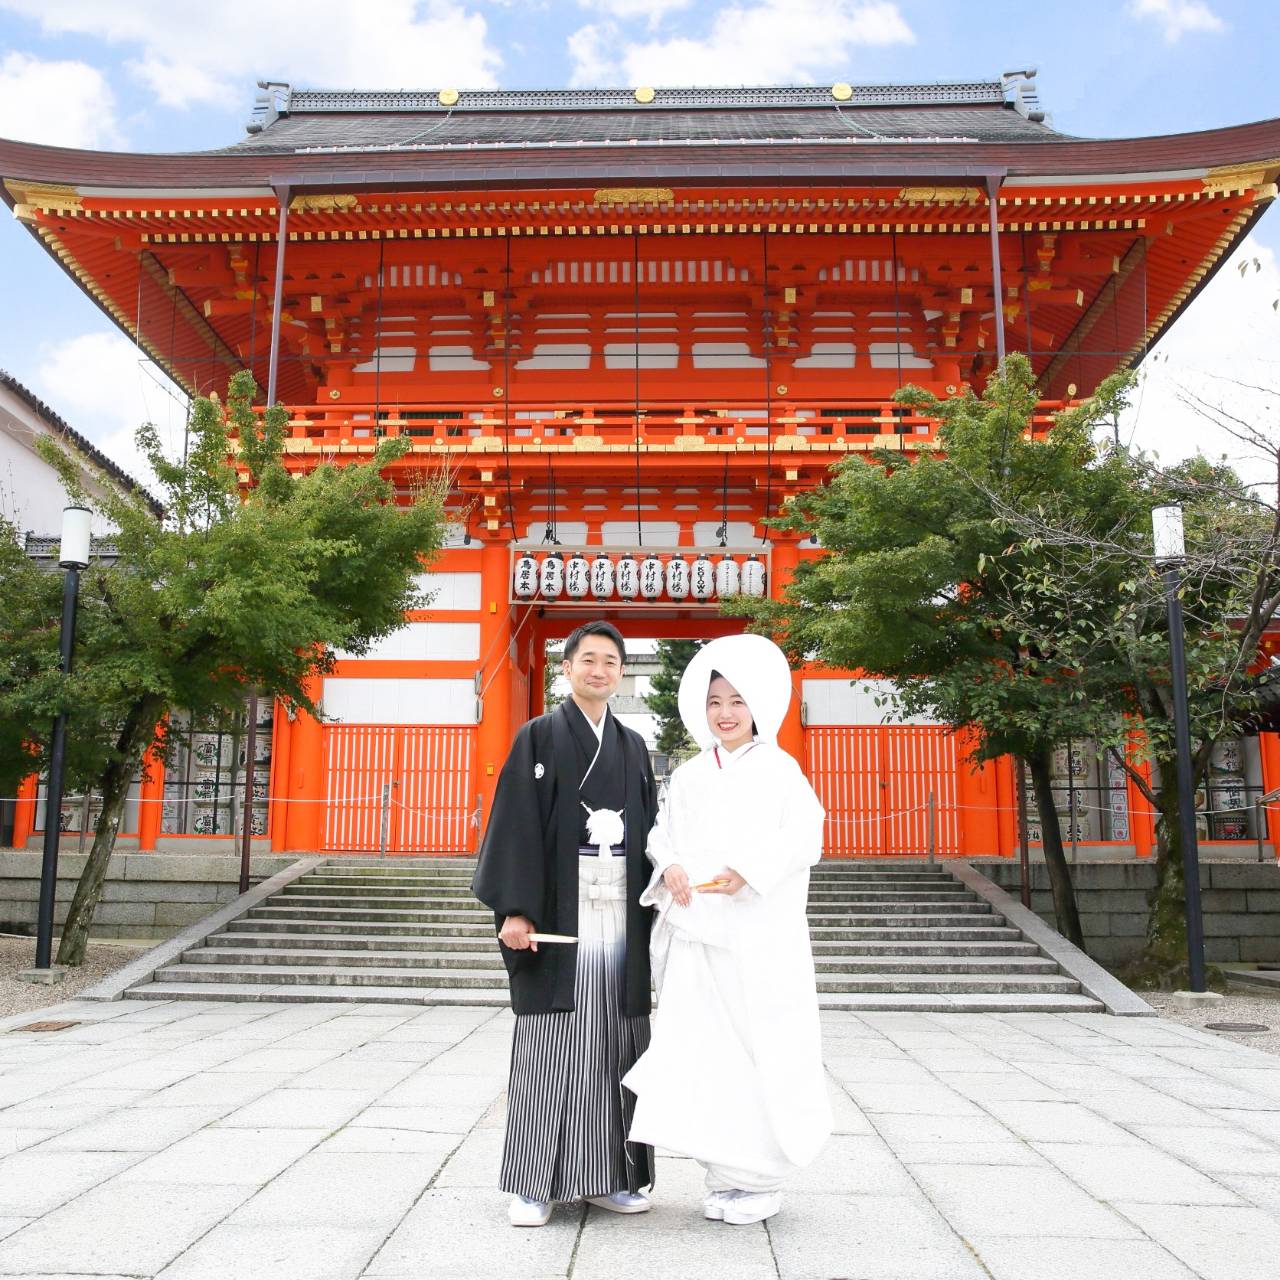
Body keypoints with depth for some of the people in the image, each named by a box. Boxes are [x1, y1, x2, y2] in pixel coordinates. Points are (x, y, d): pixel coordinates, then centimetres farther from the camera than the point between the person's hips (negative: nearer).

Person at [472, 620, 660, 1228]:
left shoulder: (633, 747, 15)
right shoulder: (539, 737, 2)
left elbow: (649, 830, 15)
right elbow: (516, 826, -5)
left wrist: (655, 909, 6)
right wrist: (514, 909, -14)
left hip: (622, 919, 4)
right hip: (560, 916, -4)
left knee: (615, 1046, 7)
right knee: (550, 1044, -1)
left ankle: (610, 1176, 17)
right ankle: (536, 1184, 9)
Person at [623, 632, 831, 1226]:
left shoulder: (779, 770, 1)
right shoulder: (690, 775, 14)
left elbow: (803, 839, -8)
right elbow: (662, 833, 14)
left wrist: (747, 872, -21)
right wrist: (669, 868, -8)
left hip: (759, 937, -4)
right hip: (696, 935, 4)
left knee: (760, 1050, -1)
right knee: (701, 1050, 4)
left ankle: (762, 1178, 13)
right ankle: (724, 1175, 17)